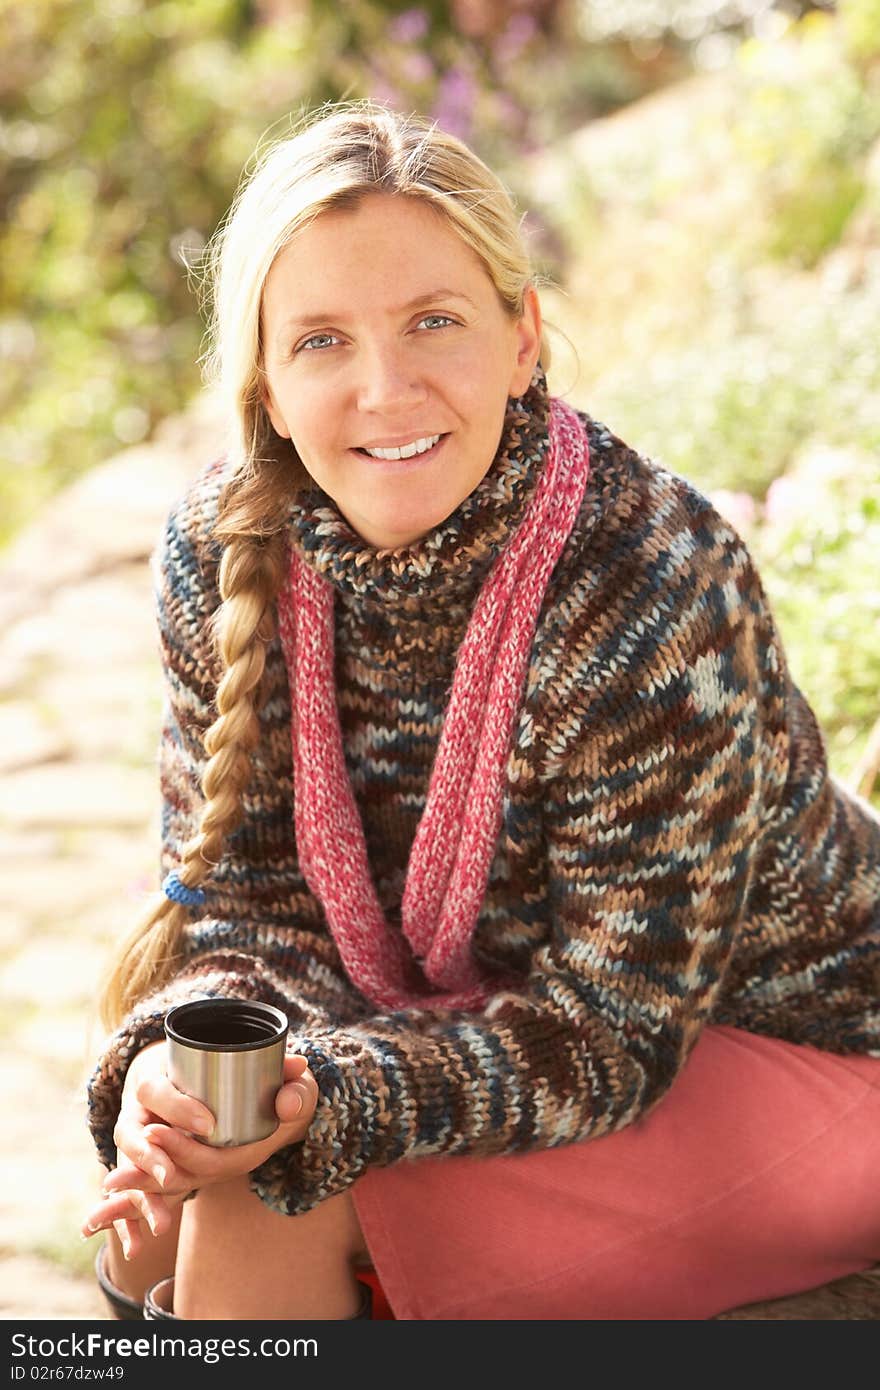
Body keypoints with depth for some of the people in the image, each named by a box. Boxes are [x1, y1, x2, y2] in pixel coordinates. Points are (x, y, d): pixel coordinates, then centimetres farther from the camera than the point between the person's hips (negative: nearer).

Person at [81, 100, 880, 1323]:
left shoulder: (655, 591, -30)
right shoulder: (222, 550, -12)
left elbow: (609, 1034, -25)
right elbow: (244, 898, -6)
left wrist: (321, 1105, -38)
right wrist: (177, 1059, -28)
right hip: (489, 1004, 6)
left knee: (267, 1204, -21)